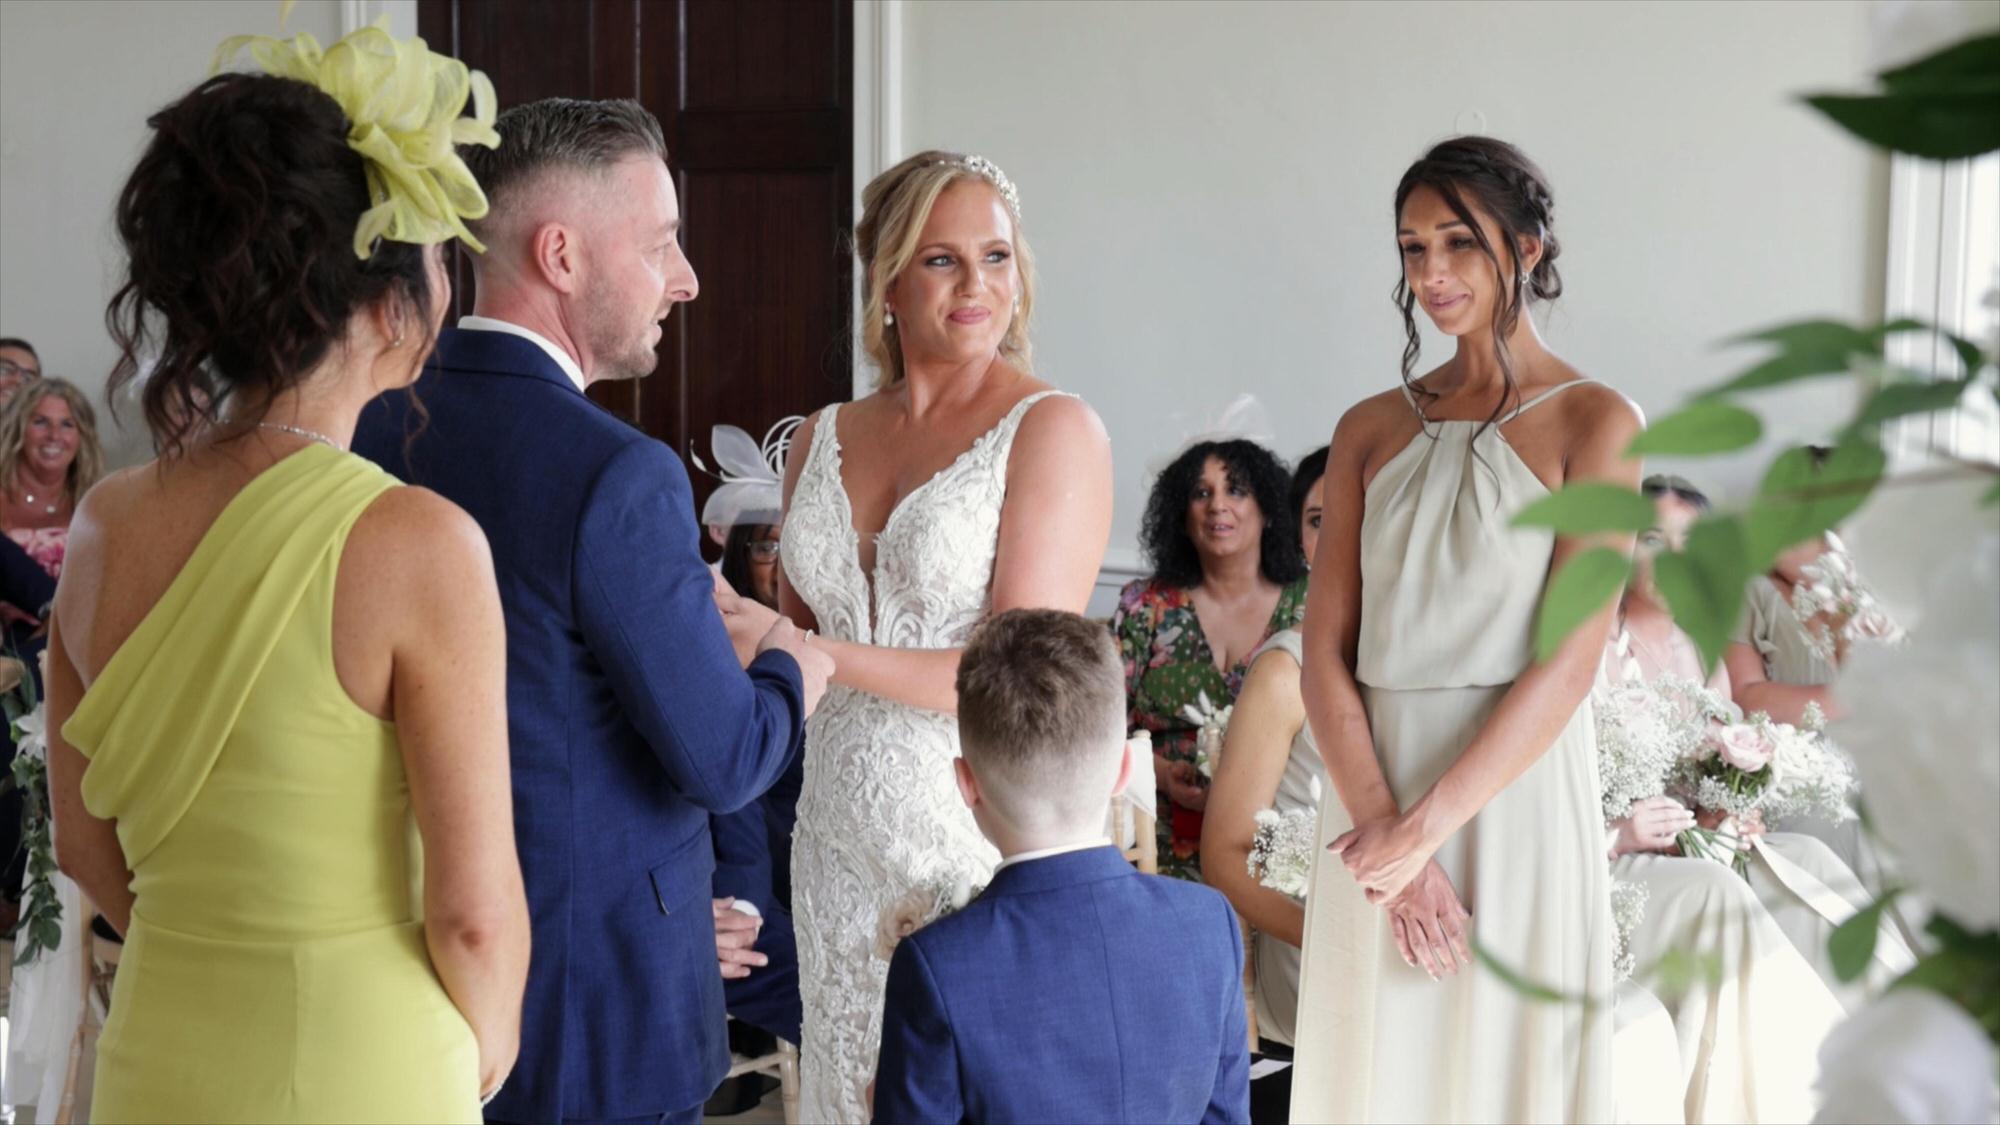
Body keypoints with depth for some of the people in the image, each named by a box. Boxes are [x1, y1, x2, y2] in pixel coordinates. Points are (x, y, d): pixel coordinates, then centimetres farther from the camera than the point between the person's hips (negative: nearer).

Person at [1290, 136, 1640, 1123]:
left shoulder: (1591, 421, -3)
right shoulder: (1371, 430, 10)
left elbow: (1566, 664, -11)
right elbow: (1326, 654, 3)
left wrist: (1424, 827, -15)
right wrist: (1381, 826, -10)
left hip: (1514, 800, -4)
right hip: (1374, 804, 4)